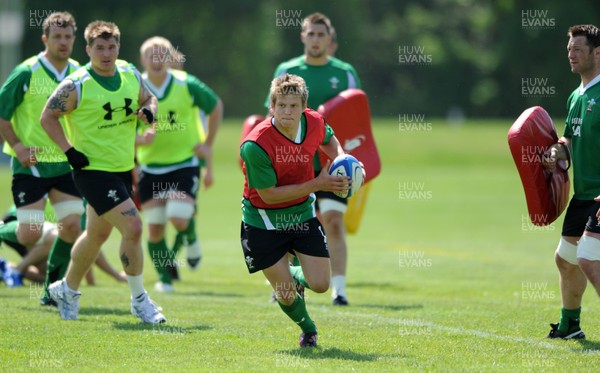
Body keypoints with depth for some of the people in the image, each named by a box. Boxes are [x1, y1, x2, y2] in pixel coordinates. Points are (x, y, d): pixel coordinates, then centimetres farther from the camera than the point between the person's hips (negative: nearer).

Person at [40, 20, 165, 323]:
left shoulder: (130, 74, 2)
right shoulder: (76, 85, -16)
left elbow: (148, 98, 18)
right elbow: (47, 117, -9)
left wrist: (148, 110, -5)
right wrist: (69, 151, -16)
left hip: (123, 168, 7)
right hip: (93, 170, -7)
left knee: (97, 234, 19)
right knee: (132, 226, -17)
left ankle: (67, 290, 40)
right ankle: (139, 300, -3)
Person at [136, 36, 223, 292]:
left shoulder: (187, 85, -10)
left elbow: (216, 106, 7)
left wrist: (208, 144, 6)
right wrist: (140, 139, -26)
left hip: (185, 163, -2)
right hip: (150, 167, 2)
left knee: (179, 219, -17)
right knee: (155, 227, 1)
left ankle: (191, 239, 19)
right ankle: (164, 278, 21)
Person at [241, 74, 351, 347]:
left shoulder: (314, 123, -13)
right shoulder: (255, 146, -30)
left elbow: (328, 140, 14)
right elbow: (268, 194, -24)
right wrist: (317, 184, -26)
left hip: (302, 212, 4)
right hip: (264, 219, -4)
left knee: (320, 284, -3)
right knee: (285, 294, -3)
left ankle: (293, 276, 34)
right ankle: (307, 328, 31)